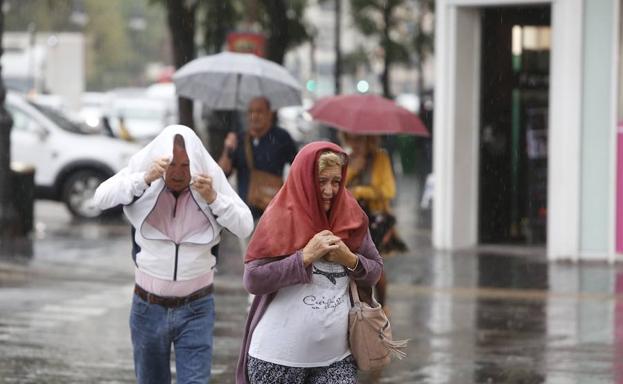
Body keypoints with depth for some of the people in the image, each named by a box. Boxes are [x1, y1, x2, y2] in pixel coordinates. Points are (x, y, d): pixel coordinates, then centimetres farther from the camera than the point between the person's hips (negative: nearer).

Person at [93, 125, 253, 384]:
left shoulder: (210, 180, -7)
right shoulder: (142, 171, -9)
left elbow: (245, 227, -11)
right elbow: (101, 198, -23)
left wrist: (214, 199, -26)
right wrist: (144, 179, -36)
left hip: (195, 310, -1)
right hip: (149, 307, 1)